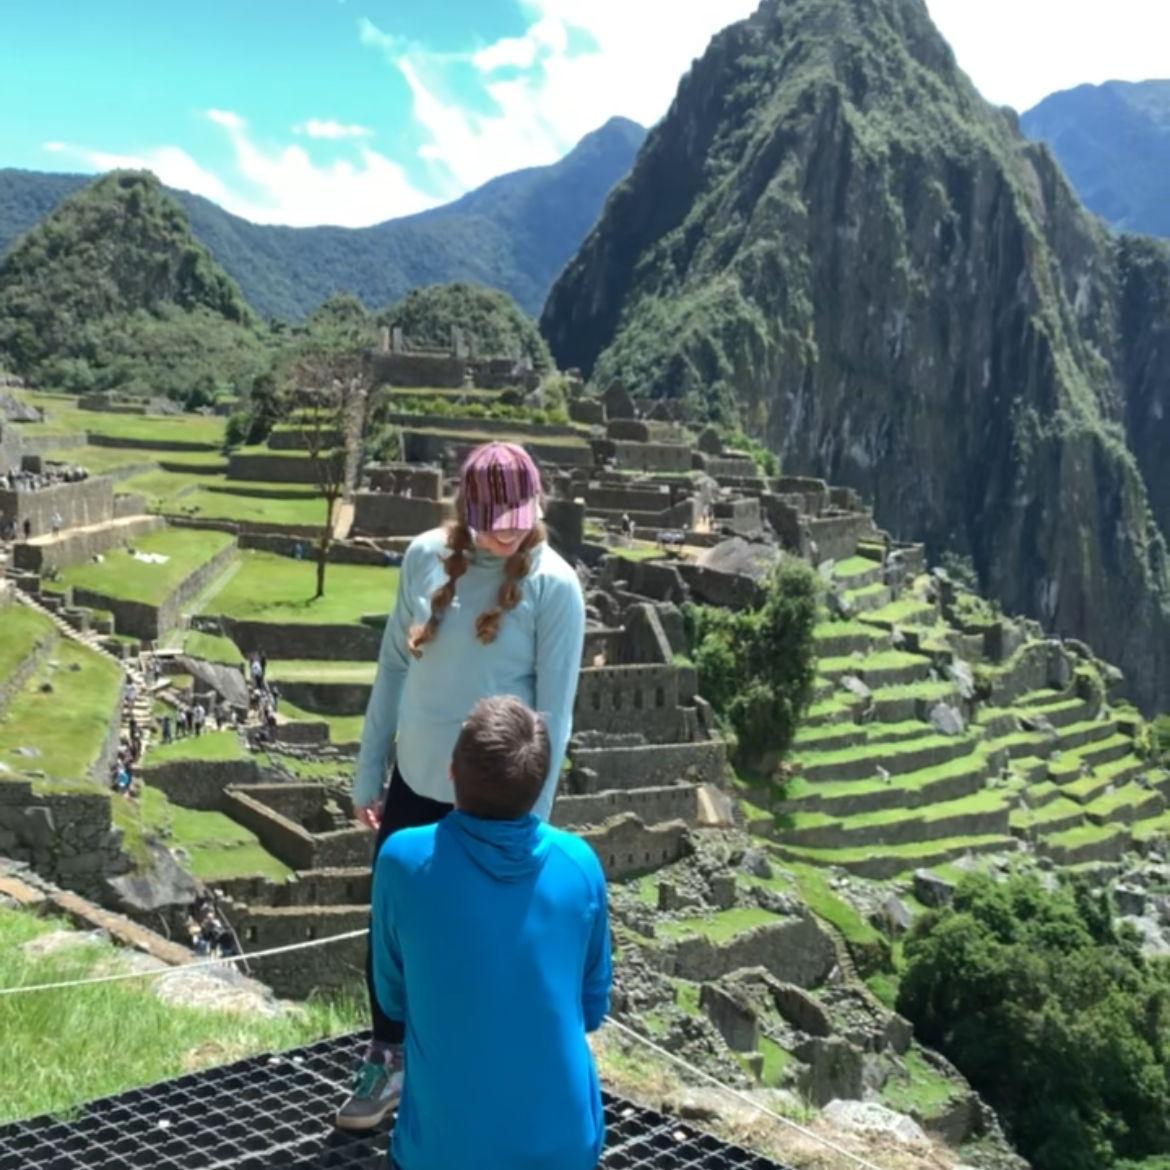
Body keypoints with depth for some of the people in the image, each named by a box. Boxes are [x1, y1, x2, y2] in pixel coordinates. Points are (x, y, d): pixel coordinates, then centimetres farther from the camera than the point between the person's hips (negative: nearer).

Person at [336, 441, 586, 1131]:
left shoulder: (553, 584, -15)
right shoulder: (426, 556, -4)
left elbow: (553, 711, -12)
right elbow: (395, 666, 3)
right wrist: (368, 771, 7)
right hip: (416, 782, 4)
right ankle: (387, 1059, 39)